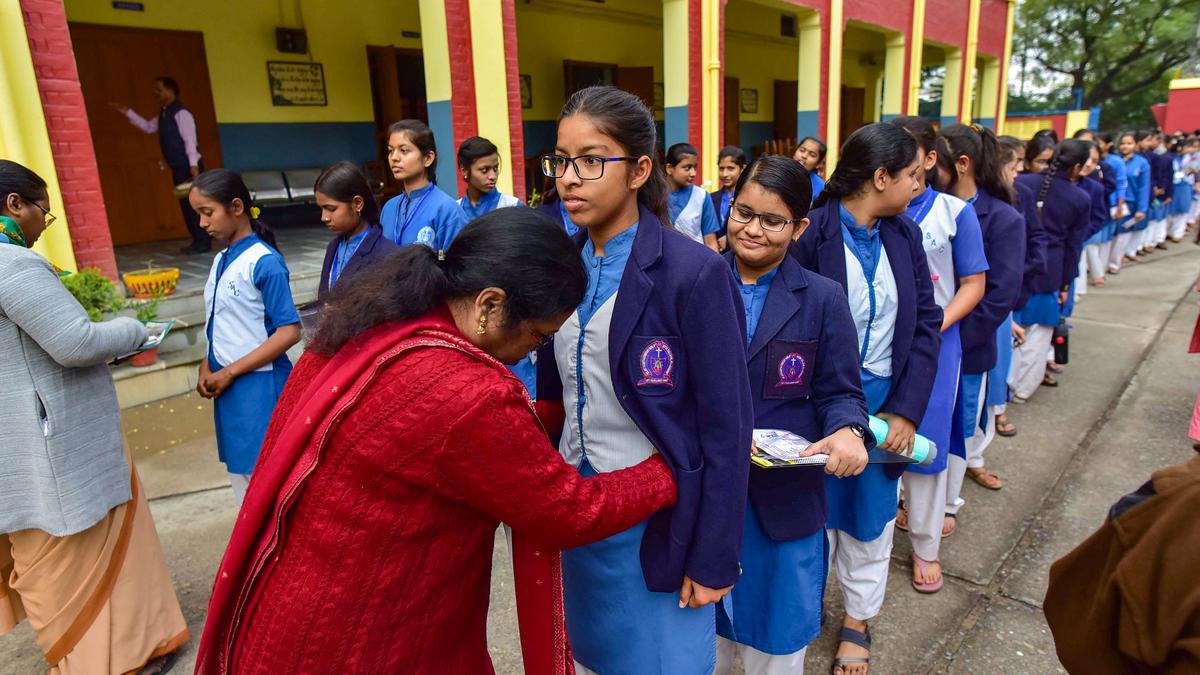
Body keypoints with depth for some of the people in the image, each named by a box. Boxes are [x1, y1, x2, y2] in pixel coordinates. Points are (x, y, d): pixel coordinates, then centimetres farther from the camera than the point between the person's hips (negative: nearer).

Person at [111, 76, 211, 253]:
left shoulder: (181, 113, -11)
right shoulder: (164, 114, 16)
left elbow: (190, 140, -17)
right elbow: (148, 126, 29)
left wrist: (194, 165, -22)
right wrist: (127, 113, 23)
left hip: (188, 166, -9)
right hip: (177, 167, 9)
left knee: (194, 203, -9)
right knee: (185, 203, 9)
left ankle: (203, 243, -5)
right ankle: (198, 241, 12)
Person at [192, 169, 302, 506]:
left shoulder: (264, 262, -16)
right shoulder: (220, 260, 9)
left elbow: (289, 332, -19)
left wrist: (229, 372, -15)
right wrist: (207, 367, 2)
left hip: (260, 387, -8)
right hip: (229, 389, 8)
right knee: (241, 474, 19)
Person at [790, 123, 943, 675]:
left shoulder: (905, 234, 0)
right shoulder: (811, 233, -17)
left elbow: (926, 322, 1)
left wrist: (906, 410, -7)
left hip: (885, 402, 5)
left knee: (871, 513, 18)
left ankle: (857, 619, 40)